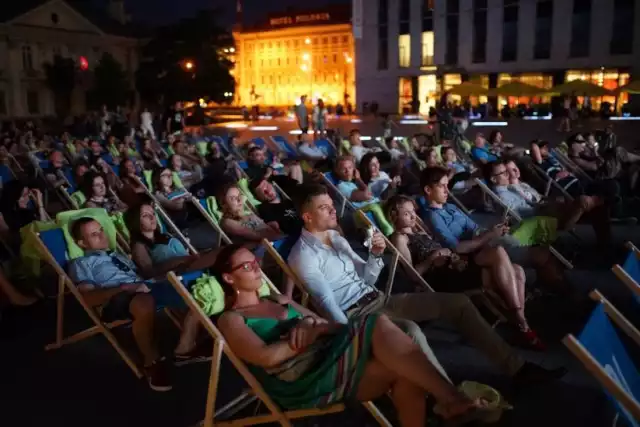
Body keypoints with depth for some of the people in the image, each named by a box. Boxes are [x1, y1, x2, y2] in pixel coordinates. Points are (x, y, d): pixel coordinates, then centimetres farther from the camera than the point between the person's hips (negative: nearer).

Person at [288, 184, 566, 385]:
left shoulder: (336, 237, 14)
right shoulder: (303, 256, -11)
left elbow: (366, 279, 14)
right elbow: (328, 304, -17)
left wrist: (376, 255, -5)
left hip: (377, 299, 9)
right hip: (354, 315, -8)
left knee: (458, 303, -2)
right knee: (410, 330, -40)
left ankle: (516, 368, 3)